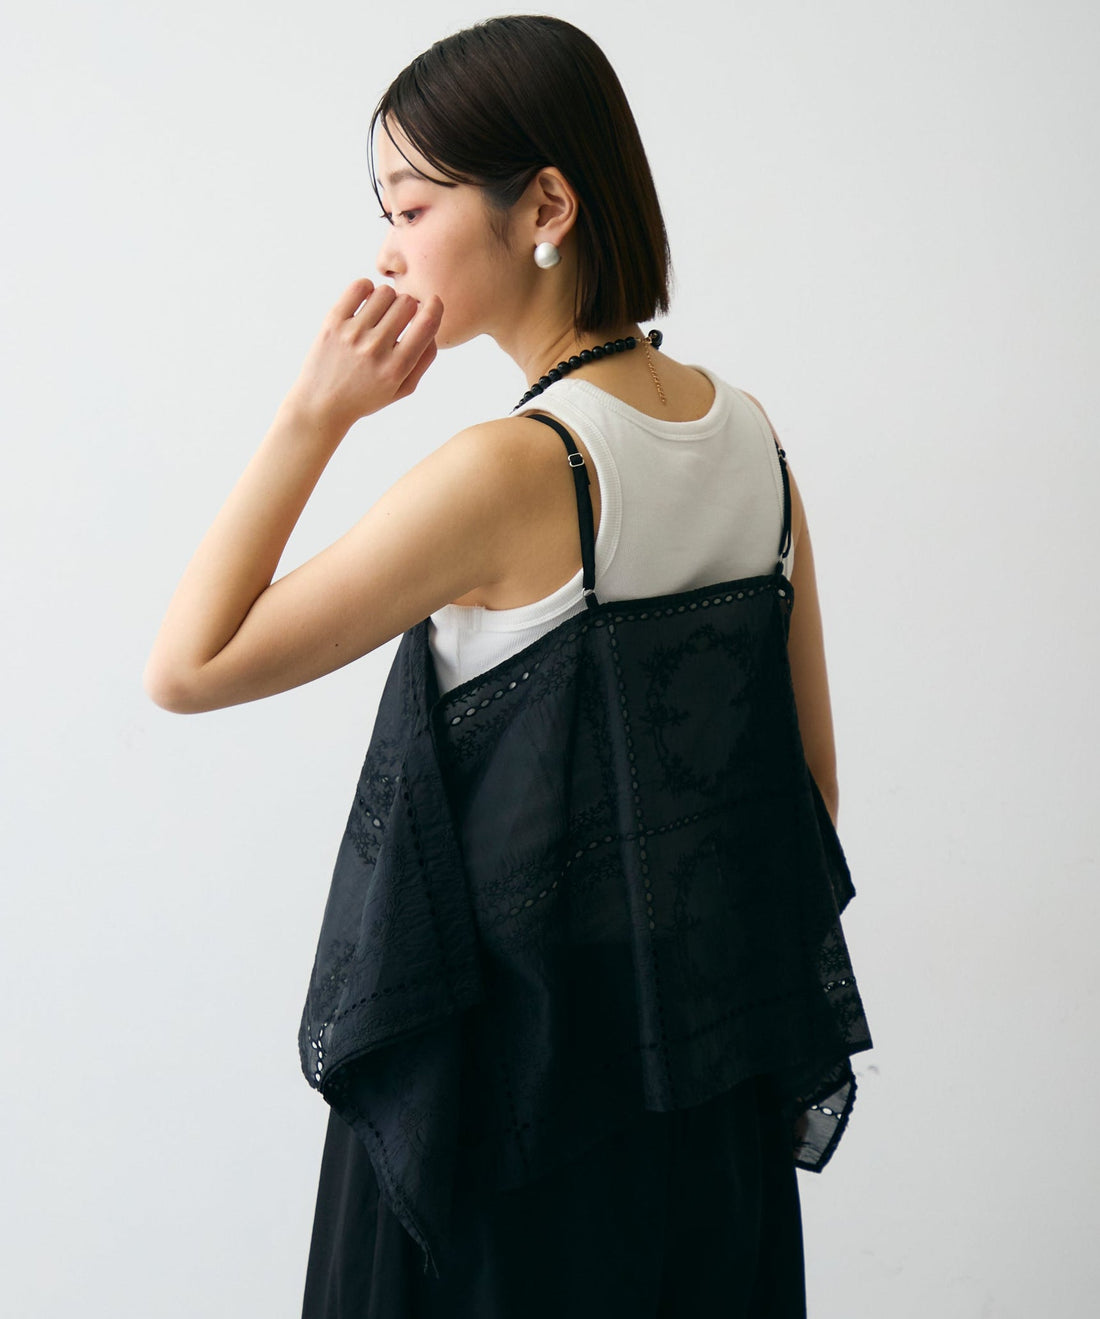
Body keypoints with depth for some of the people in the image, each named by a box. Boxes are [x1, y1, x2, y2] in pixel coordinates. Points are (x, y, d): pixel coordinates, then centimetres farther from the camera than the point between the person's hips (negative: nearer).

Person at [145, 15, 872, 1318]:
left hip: (515, 1075, -6)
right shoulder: (746, 430, -1)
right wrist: (748, 989, 17)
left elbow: (186, 667, -19)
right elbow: (810, 773, 6)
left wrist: (316, 412, -16)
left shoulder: (513, 472, -23)